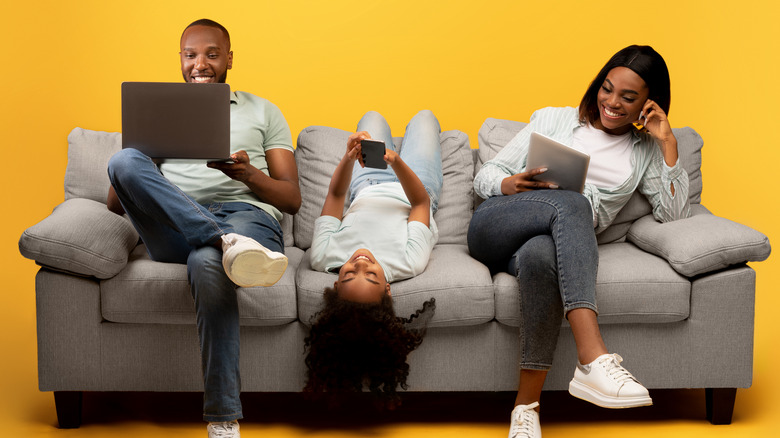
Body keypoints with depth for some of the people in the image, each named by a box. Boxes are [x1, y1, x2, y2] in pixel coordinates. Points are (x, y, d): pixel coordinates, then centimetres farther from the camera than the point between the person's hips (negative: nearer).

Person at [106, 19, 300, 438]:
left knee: (207, 263, -40)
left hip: (246, 212, -2)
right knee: (123, 161, -28)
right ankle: (229, 245, -43)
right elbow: (115, 204, 18)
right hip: (174, 230, 2)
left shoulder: (262, 112, 24)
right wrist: (135, 172, -7)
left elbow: (292, 199, 15)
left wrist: (247, 173, -7)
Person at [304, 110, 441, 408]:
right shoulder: (408, 263, -52)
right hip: (409, 197, -1)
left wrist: (349, 158, -48)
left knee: (373, 117, 27)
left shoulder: (324, 258, -47)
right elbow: (420, 201, -36)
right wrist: (396, 161, -46)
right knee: (423, 116, 23)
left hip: (367, 191, 1)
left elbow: (336, 195, -33)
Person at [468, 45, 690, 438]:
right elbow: (484, 176, 16)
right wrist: (511, 185, -8)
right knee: (572, 202, -36)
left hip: (548, 241, 1)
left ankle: (527, 406, -39)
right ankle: (594, 359, -51)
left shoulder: (645, 153, 23)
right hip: (495, 225, 0)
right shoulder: (553, 119, 20)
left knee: (541, 254, -41)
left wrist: (667, 143, 5)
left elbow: (675, 214, 9)